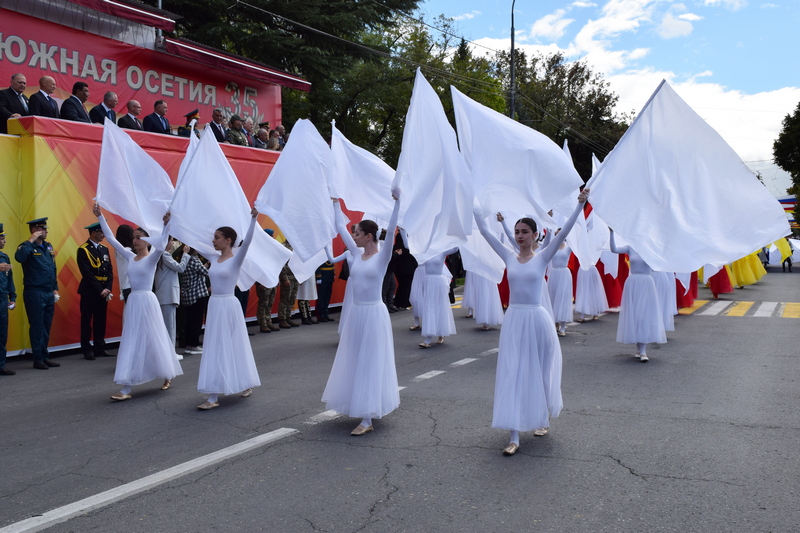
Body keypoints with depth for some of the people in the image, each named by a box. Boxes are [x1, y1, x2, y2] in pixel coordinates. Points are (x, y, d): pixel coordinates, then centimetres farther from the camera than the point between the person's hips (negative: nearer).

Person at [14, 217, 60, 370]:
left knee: (46, 327, 12)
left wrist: (55, 288, 14)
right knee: (37, 327, 1)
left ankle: (45, 357, 22)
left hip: (49, 293, 7)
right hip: (34, 293, -7)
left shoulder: (48, 247, 12)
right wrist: (30, 241, -24)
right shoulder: (28, 247, -8)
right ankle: (38, 360, 9)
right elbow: (19, 257, -32)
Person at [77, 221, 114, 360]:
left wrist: (108, 288, -5)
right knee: (87, 321, 2)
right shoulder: (83, 249, -7)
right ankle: (87, 350, 8)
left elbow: (110, 271, 8)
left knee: (101, 321, 8)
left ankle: (100, 348, 15)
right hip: (89, 291, -6)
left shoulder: (104, 249, 12)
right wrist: (100, 290, -15)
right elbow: (87, 273, -14)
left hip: (103, 291, 6)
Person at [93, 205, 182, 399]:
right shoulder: (130, 257, 9)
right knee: (131, 343, 7)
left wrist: (166, 225, -41)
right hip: (132, 302, 6)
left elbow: (161, 246, -29)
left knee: (153, 340, 0)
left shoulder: (151, 258, -7)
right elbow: (111, 239, 11)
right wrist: (100, 217, 8)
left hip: (147, 301, -6)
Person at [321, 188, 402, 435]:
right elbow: (340, 227, 14)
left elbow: (391, 231, -24)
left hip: (373, 313, -7)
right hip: (355, 313, 7)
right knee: (354, 363, 12)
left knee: (370, 364, -3)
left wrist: (397, 201, -31)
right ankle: (360, 408, 26)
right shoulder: (357, 253, 7)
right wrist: (336, 202, 19)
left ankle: (367, 419, 0)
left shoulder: (382, 256, -10)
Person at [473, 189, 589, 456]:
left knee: (539, 372, 12)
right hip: (513, 320, 2)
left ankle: (543, 419, 37)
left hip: (537, 319, -2)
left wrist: (580, 204, -19)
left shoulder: (542, 257, -1)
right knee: (512, 375, -3)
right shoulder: (509, 257, 5)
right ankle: (514, 436, -1)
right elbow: (485, 232, 6)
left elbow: (564, 232, -11)